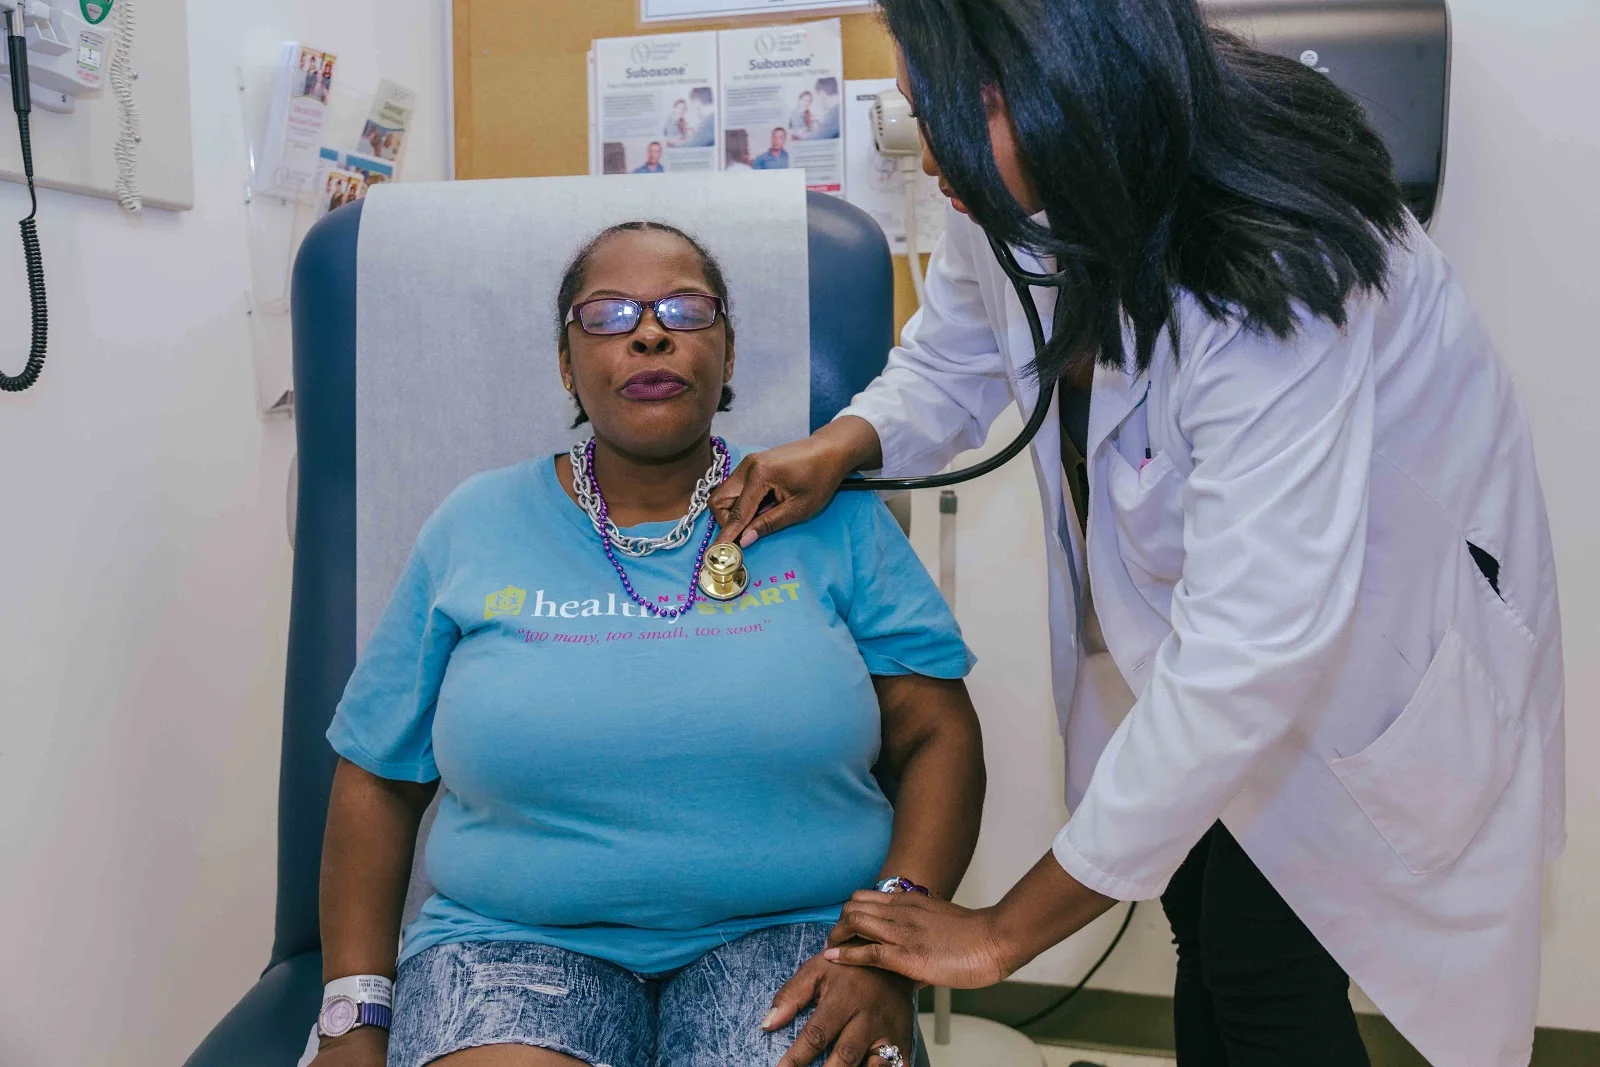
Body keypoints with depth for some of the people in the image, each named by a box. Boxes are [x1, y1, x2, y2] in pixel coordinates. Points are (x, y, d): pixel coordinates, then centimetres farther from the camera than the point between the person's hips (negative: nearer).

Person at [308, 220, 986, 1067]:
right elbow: (376, 779, 9)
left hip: (784, 933, 0)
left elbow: (938, 737, 2)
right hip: (518, 937, 1)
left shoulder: (831, 515, 4)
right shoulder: (474, 528, 6)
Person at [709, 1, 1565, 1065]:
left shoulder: (1271, 276, -38)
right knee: (1200, 917, 14)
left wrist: (1004, 933, -34)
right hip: (1189, 589, 6)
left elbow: (1251, 650, -40)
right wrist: (843, 445, -19)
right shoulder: (1018, 204, -16)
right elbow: (950, 366, 5)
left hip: (1378, 620, -6)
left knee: (1268, 972, -2)